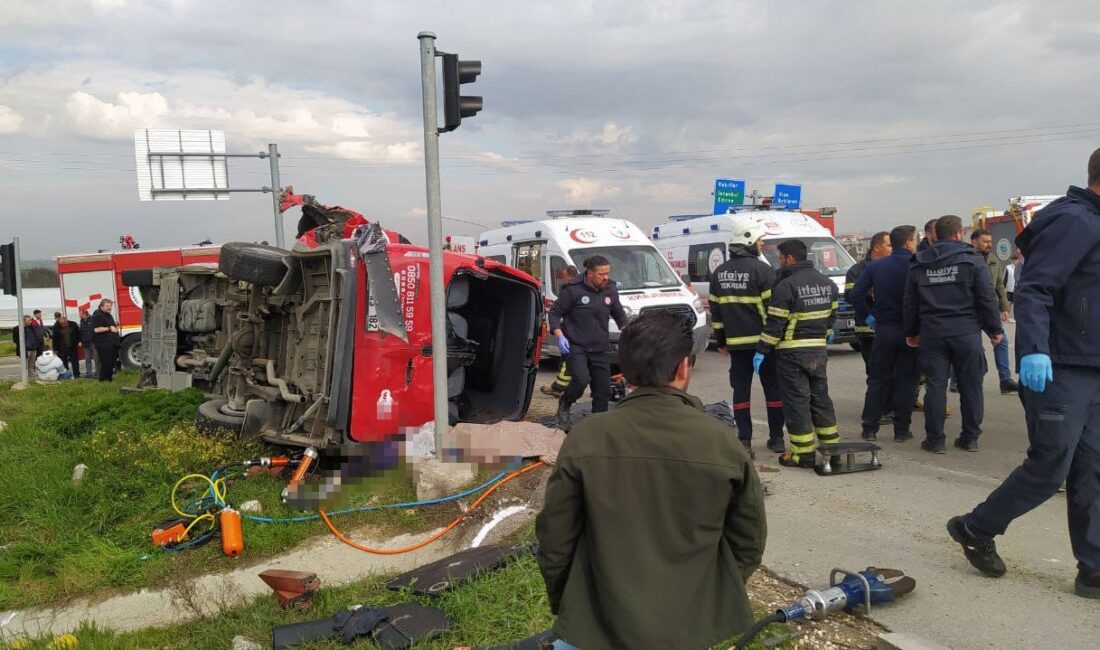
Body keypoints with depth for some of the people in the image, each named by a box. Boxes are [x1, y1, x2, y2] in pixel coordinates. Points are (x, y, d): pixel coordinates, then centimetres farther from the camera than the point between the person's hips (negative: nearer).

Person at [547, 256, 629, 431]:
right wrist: (559, 336, -16)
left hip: (601, 349, 5)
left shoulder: (610, 290, 3)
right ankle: (564, 406, 6)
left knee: (603, 390, 3)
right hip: (575, 346, -5)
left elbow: (619, 314, 19)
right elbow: (554, 313, -4)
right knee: (581, 379, -24)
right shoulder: (573, 290, -12)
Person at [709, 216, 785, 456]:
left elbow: (715, 310, 11)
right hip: (762, 340, -4)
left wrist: (721, 341, 17)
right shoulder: (762, 270, -11)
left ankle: (744, 439, 5)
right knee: (773, 387, 8)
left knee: (741, 389, 7)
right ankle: (776, 438, 14)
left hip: (735, 342, 4)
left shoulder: (719, 273, 7)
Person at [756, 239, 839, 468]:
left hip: (793, 352, -7)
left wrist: (761, 351, -10)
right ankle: (831, 445, 23)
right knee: (820, 397, 17)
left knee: (796, 401, -1)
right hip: (819, 350, 7)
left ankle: (804, 453, 1)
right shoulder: (828, 284, 9)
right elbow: (832, 315, 16)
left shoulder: (786, 286, -16)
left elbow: (775, 324, -16)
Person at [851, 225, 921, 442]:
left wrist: (868, 317, 5)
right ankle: (901, 430, 10)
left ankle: (870, 428, 11)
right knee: (906, 380, 7)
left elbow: (856, 294, -3)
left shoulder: (875, 266, 1)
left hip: (884, 329, 3)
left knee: (878, 379, 11)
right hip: (910, 331, -3)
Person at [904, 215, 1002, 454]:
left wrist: (911, 332, 21)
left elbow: (910, 302, 12)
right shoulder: (972, 259, -3)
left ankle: (935, 440, 6)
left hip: (932, 334, 2)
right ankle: (970, 438, 16)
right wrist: (994, 329, 6)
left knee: (935, 386, 4)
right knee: (970, 386, 9)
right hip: (966, 333, -2)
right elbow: (987, 298, -4)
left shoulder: (918, 264, 8)